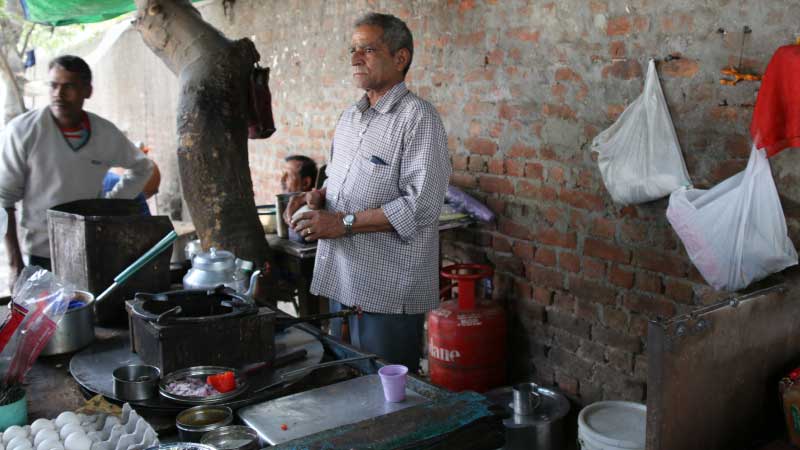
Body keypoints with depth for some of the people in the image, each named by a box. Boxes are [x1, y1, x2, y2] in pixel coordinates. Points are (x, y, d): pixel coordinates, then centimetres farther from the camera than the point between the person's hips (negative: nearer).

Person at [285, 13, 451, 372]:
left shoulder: (418, 118, -12)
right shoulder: (349, 117, 14)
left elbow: (420, 205, -21)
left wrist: (344, 222, -20)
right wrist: (318, 196, 3)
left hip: (389, 292, -8)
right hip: (342, 282, 8)